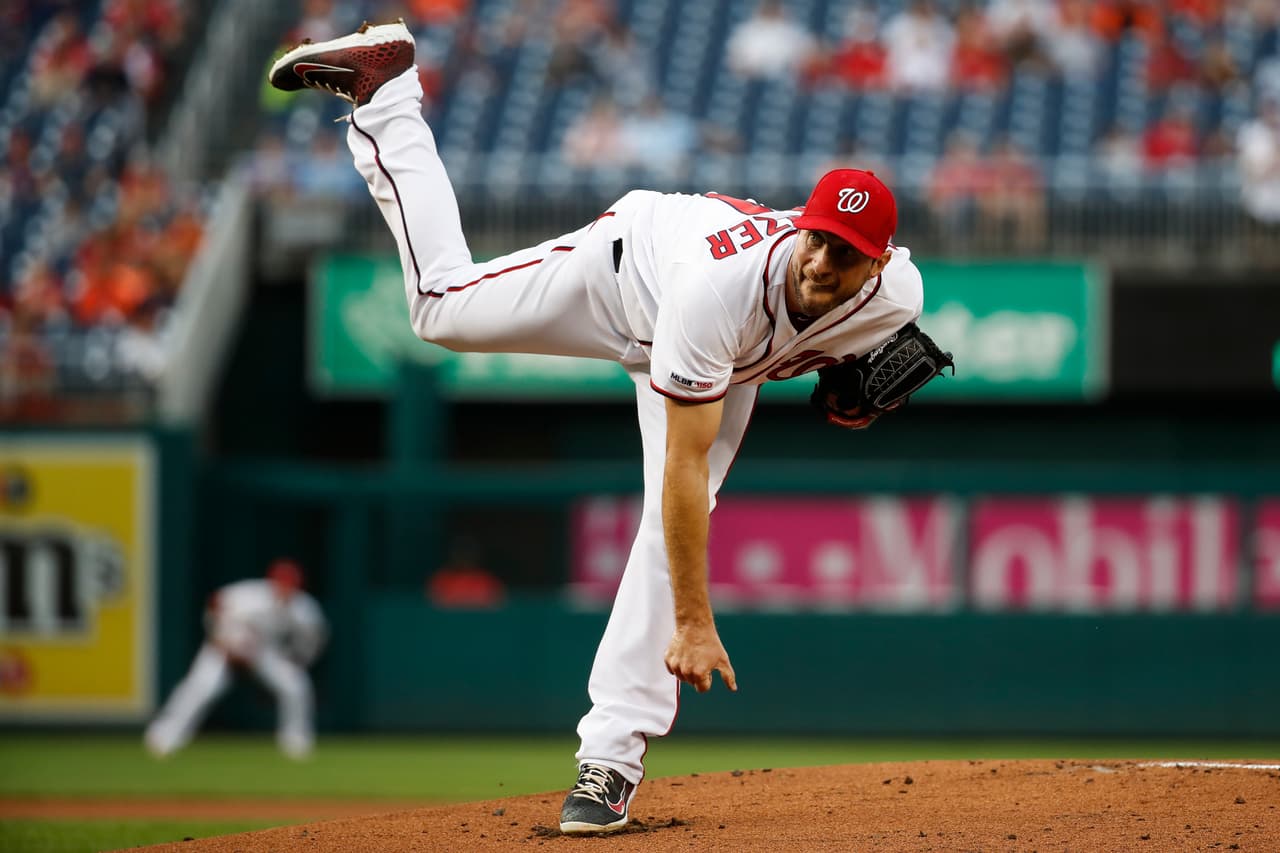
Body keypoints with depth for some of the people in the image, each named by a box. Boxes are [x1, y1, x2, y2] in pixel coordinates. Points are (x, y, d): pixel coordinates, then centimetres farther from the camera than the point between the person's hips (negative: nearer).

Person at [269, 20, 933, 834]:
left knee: (673, 532, -10)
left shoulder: (897, 293, -35)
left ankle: (611, 756, -8)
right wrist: (694, 624, -42)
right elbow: (685, 467, -43)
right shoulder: (722, 287, -49)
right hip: (625, 265, -3)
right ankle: (384, 87, 25)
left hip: (739, 361, 3)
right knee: (444, 307, 11)